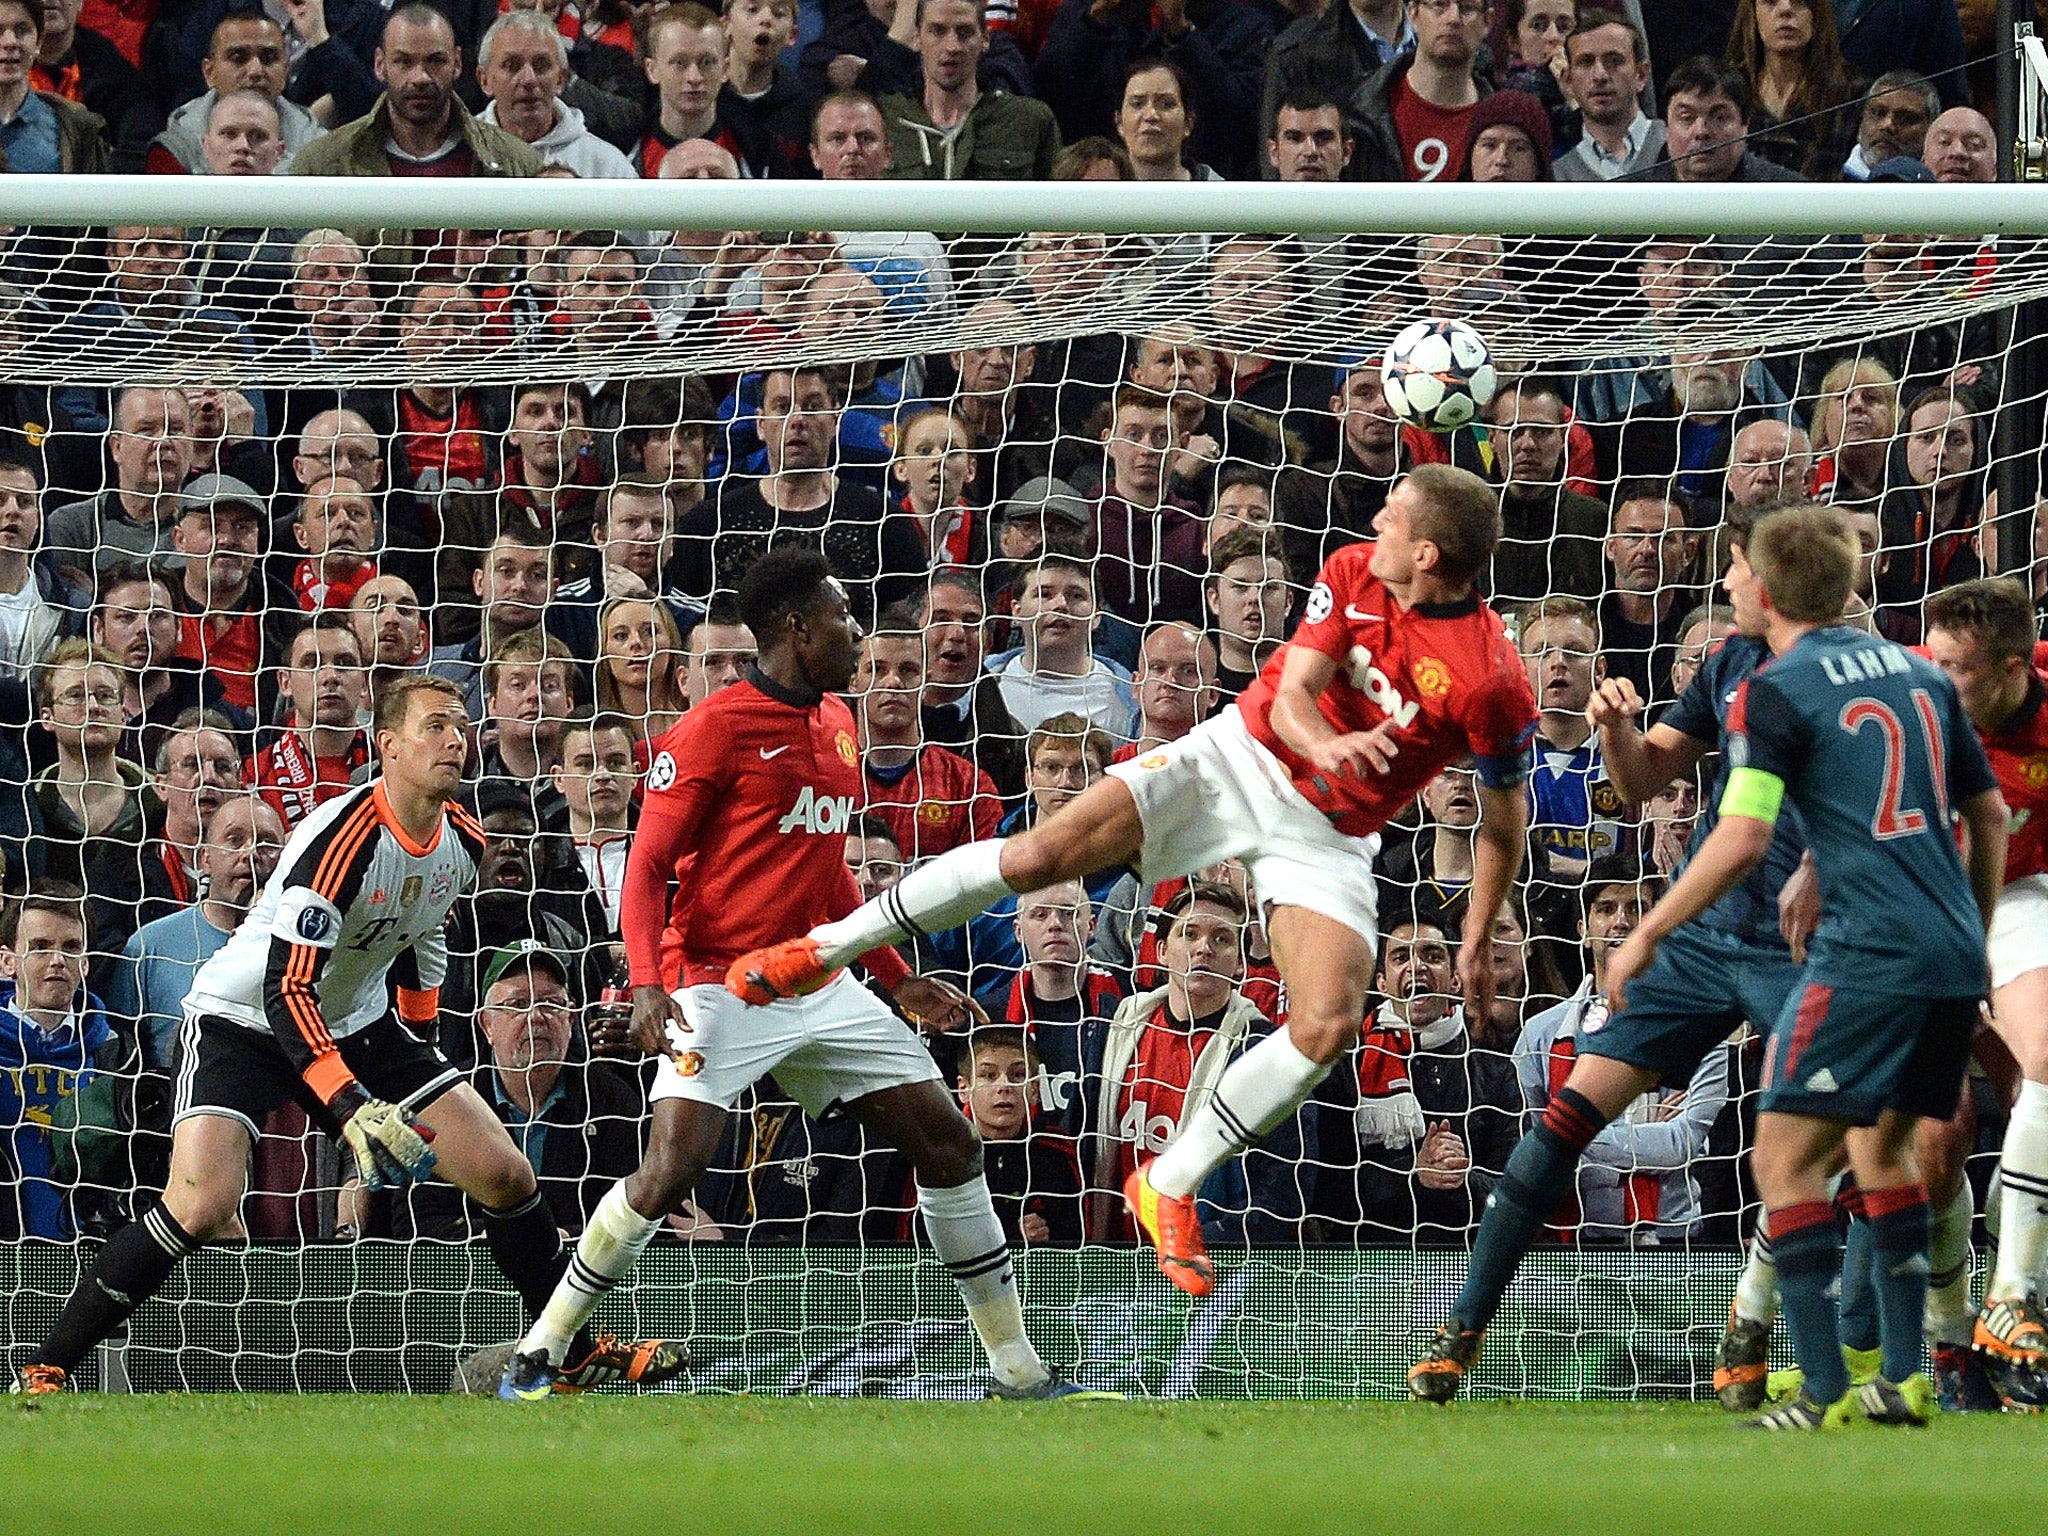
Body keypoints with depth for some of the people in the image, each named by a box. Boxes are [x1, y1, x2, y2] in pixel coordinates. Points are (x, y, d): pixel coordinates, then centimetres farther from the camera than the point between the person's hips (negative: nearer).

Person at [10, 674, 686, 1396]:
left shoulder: (463, 842, -5)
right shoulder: (342, 838, -29)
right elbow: (288, 991, -34)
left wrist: (418, 1043, 20)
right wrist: (352, 1111, -43)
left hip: (360, 1022, 7)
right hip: (243, 1019, -7)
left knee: (506, 1175, -1)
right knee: (202, 1205, -28)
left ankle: (579, 1354, 19)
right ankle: (45, 1369, -17)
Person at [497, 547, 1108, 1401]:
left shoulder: (836, 722, 15)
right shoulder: (717, 728, -9)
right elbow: (648, 866, -10)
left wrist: (896, 978, 24)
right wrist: (646, 984, -23)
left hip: (823, 989, 8)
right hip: (726, 990, -8)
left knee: (949, 1143, 3)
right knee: (670, 1170, -22)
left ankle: (1020, 1373, 12)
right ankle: (536, 1356, -6)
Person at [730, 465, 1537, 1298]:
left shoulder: (1493, 682, -20)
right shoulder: (1353, 573, -10)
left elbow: (1507, 813, -6)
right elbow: (1294, 691, -13)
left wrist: (1479, 939, -1)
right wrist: (1324, 746, -36)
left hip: (1326, 837, -1)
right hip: (1242, 753, 1)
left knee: (1328, 1027, -21)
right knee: (1041, 853, -15)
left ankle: (1168, 1189, -1)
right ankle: (823, 948, 0)